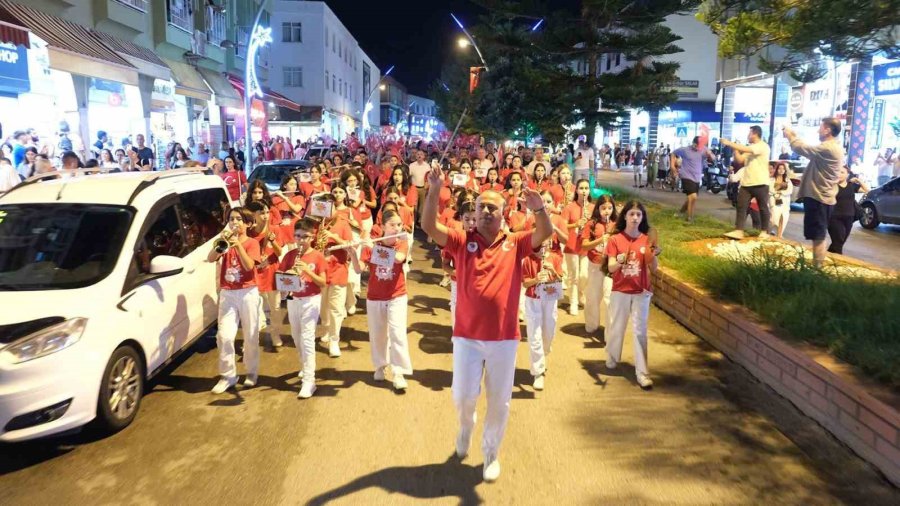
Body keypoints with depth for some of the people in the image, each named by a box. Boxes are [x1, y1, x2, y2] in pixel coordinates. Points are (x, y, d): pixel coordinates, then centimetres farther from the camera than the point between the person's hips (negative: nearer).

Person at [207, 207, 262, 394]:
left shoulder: (252, 243, -1)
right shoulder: (226, 241, 10)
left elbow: (249, 266, -17)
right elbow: (210, 258, -5)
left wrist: (238, 244, -23)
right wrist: (220, 242, -19)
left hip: (247, 293, -3)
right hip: (227, 294, 3)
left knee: (251, 336, 6)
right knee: (224, 336, -4)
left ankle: (252, 373, 21)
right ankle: (228, 376, 7)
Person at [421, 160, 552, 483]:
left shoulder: (515, 244, 0)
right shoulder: (462, 242, -1)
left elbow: (545, 233, -16)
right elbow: (429, 227, -14)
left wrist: (538, 209, -36)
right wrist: (434, 192, -29)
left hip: (504, 337, 0)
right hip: (467, 335, 0)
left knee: (499, 401, 12)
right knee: (463, 396, 9)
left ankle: (491, 453, 35)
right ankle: (466, 427, 45)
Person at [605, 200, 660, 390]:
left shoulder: (647, 240, 0)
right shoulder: (615, 239, -5)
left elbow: (653, 270, -2)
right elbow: (610, 268, -11)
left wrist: (653, 255, -21)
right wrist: (620, 261, -32)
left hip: (641, 292, 1)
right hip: (620, 291, -1)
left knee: (640, 331, 1)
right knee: (616, 328, 10)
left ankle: (642, 372, 4)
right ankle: (612, 359, 33)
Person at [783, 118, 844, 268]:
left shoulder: (827, 148, -20)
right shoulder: (833, 147, 14)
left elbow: (803, 149, -17)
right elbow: (809, 149, 19)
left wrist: (790, 136, -1)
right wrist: (794, 136, 16)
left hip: (819, 197, -11)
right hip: (823, 196, 11)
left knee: (817, 235, -7)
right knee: (818, 235, 17)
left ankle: (818, 266, -3)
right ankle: (818, 264, 24)